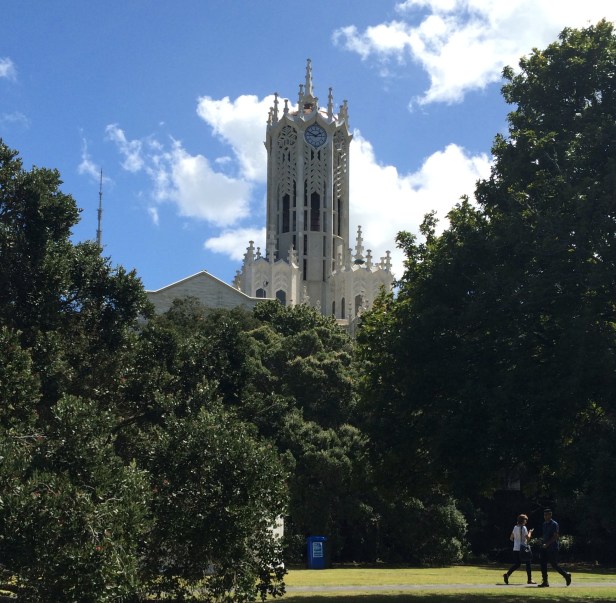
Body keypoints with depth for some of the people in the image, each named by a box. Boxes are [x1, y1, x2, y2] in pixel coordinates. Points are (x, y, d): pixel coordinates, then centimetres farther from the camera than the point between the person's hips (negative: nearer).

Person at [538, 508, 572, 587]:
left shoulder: (554, 524, -12)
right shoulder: (544, 524, 13)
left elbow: (555, 537, -19)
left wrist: (547, 544, -24)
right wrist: (544, 544, 16)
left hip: (552, 548, -8)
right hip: (545, 548, 8)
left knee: (554, 565, -3)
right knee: (543, 564, -1)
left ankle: (566, 575, 17)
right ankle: (545, 581, 3)